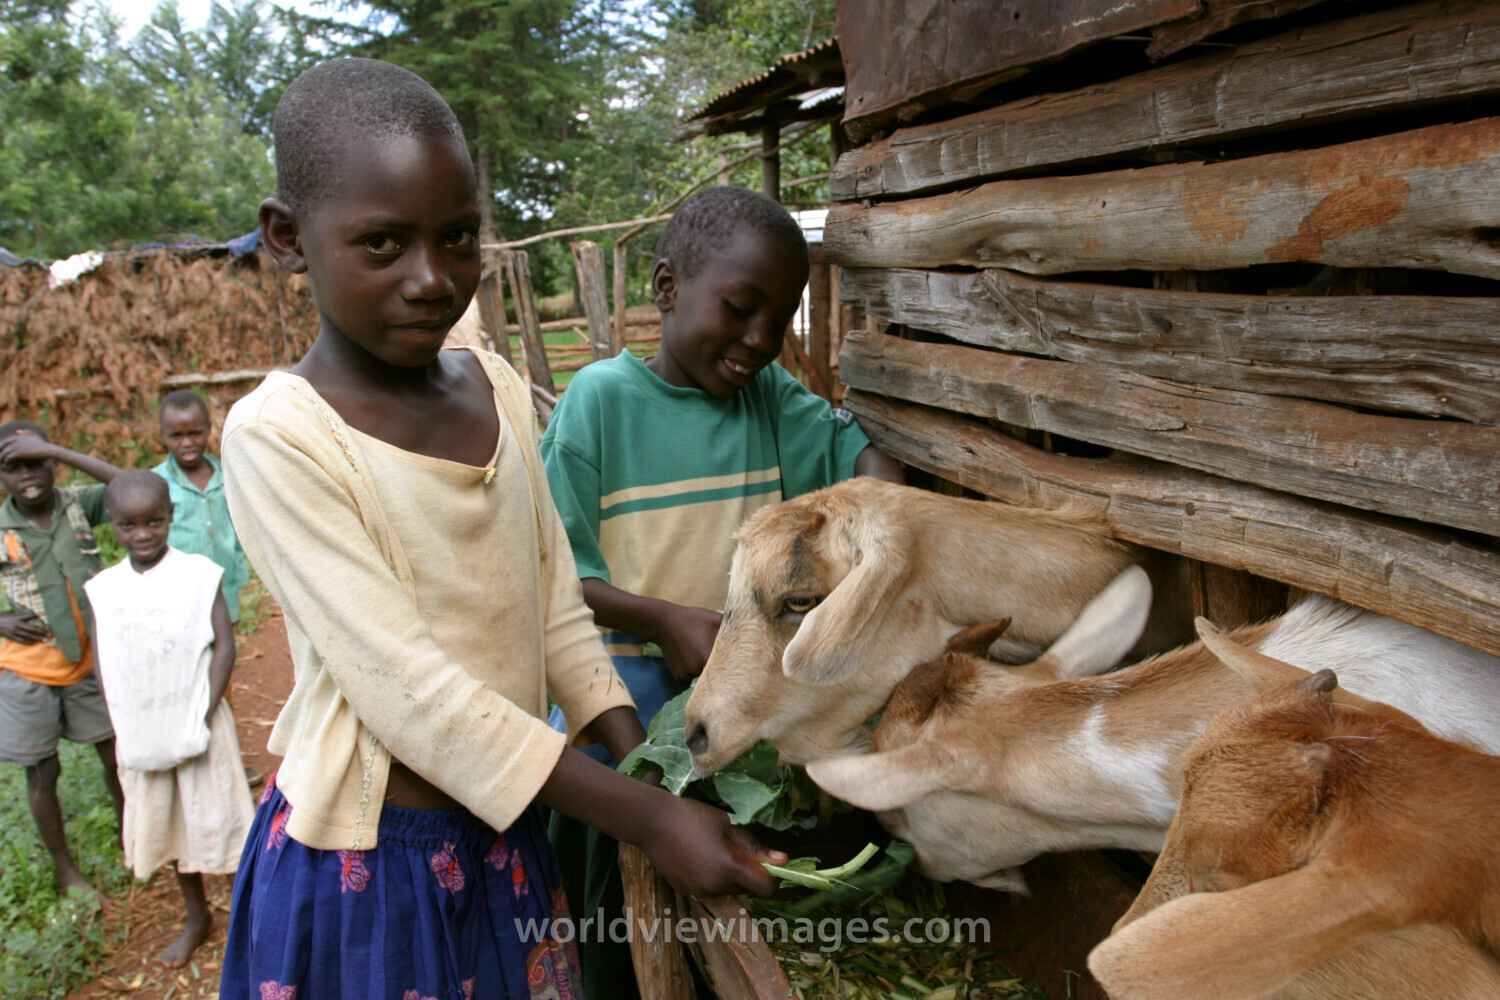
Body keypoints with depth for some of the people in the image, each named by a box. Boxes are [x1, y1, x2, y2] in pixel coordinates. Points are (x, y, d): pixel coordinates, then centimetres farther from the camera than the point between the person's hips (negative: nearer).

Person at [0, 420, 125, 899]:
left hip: (89, 662, 1)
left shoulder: (78, 504, -10)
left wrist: (57, 451, -31)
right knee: (42, 772, 12)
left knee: (115, 754, 14)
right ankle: (64, 868, 30)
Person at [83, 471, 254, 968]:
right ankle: (196, 917, 35)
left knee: (214, 814, 4)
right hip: (141, 735, 4)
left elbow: (224, 647, -10)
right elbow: (104, 663, 4)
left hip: (196, 727, -4)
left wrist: (204, 715, -15)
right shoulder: (104, 588, 1)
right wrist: (121, 728, -3)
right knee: (165, 823, 17)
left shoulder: (198, 574, -10)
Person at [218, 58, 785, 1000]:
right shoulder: (276, 436, -19)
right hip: (364, 860, -5)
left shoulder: (500, 390, -1)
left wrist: (650, 773, -5)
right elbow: (409, 690, -23)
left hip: (503, 833, 5)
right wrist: (649, 820, -23)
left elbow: (555, 603, 3)